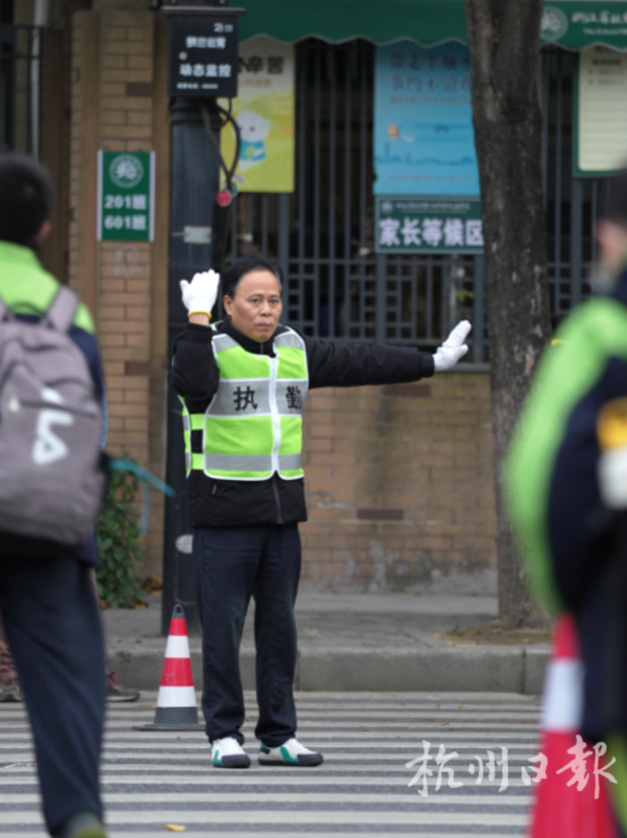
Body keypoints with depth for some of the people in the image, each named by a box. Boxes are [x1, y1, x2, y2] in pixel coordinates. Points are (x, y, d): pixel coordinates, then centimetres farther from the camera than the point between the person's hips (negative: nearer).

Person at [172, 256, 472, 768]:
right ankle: (225, 734, 1)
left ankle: (280, 736, 12)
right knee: (223, 628, -5)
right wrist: (198, 319, -28)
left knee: (280, 628, 7)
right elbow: (193, 383, -27)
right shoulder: (210, 347, -5)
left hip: (282, 513, 6)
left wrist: (431, 363, 27)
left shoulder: (296, 351, 14)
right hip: (223, 515, -6)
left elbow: (360, 364, 23)